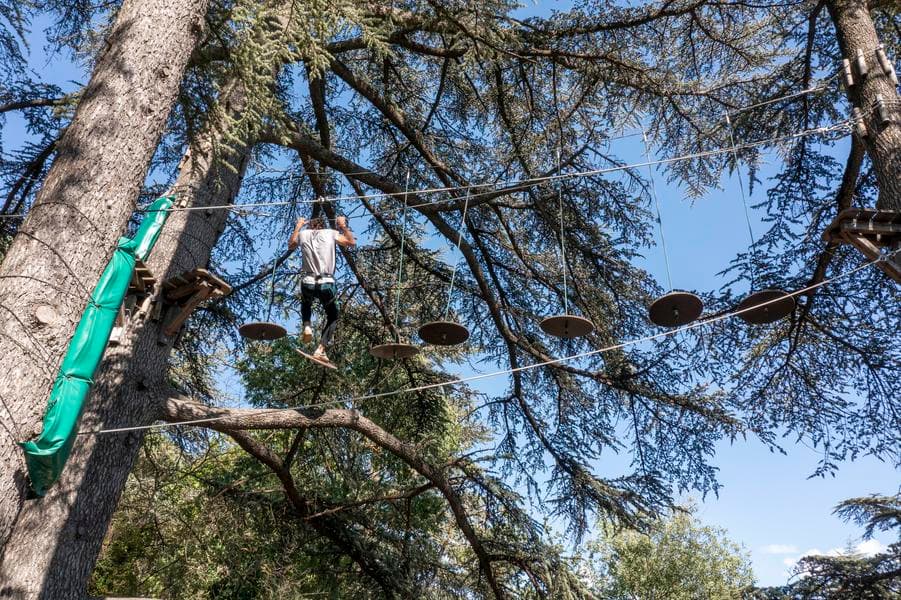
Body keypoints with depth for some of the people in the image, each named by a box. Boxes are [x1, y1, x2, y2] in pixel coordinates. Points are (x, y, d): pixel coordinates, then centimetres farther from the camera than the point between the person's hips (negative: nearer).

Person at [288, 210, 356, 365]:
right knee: (333, 317, 19)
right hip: (327, 283, -2)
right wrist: (344, 226, 27)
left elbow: (291, 245, 32)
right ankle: (320, 350, 4)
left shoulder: (303, 233, 11)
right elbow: (352, 243, 17)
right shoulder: (331, 233, 6)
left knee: (306, 303, 38)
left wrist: (297, 227, 40)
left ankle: (307, 326, 11)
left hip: (307, 283, 2)